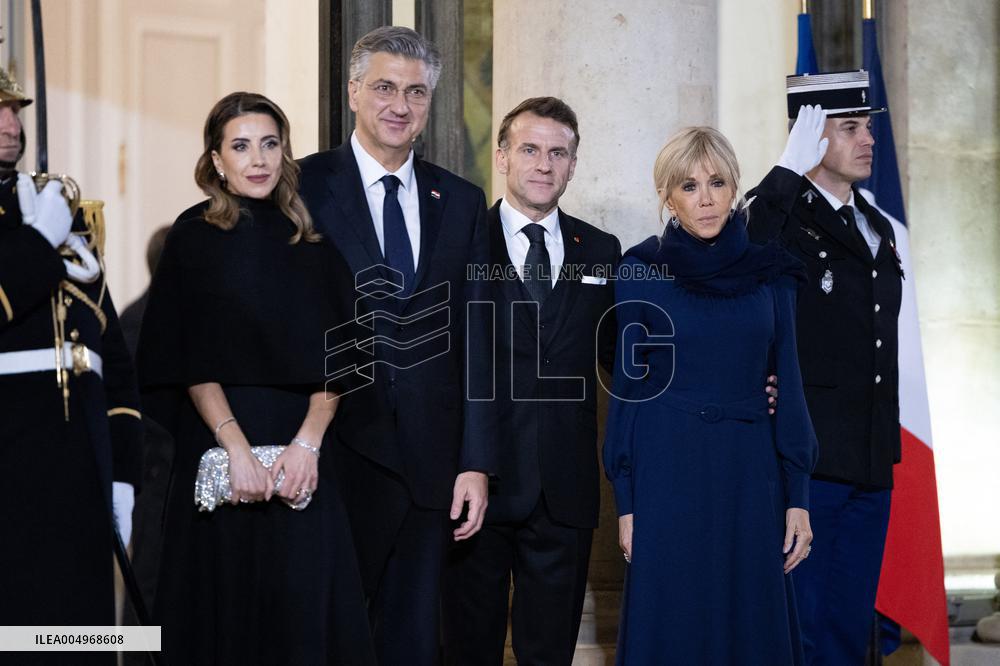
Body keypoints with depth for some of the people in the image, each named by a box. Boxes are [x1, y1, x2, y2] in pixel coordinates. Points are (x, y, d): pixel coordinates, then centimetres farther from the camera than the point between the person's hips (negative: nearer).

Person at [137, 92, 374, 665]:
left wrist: (308, 442, -12)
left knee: (306, 606, 1)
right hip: (219, 445, -2)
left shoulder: (313, 238, 9)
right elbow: (191, 362, -5)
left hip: (305, 455, 2)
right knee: (227, 607, 3)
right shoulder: (194, 238, 2)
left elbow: (334, 357, 3)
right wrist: (237, 446, -17)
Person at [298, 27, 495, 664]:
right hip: (335, 456, -3)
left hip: (429, 464, 3)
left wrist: (476, 462, 3)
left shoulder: (462, 202, 10)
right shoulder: (304, 187, -2)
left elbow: (473, 340, 8)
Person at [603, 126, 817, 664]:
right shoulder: (641, 270, -1)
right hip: (668, 474, -2)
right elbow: (628, 387, 0)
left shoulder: (769, 271, 6)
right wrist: (627, 503, -4)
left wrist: (797, 497, 0)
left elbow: (787, 383, 6)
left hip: (750, 476, 2)